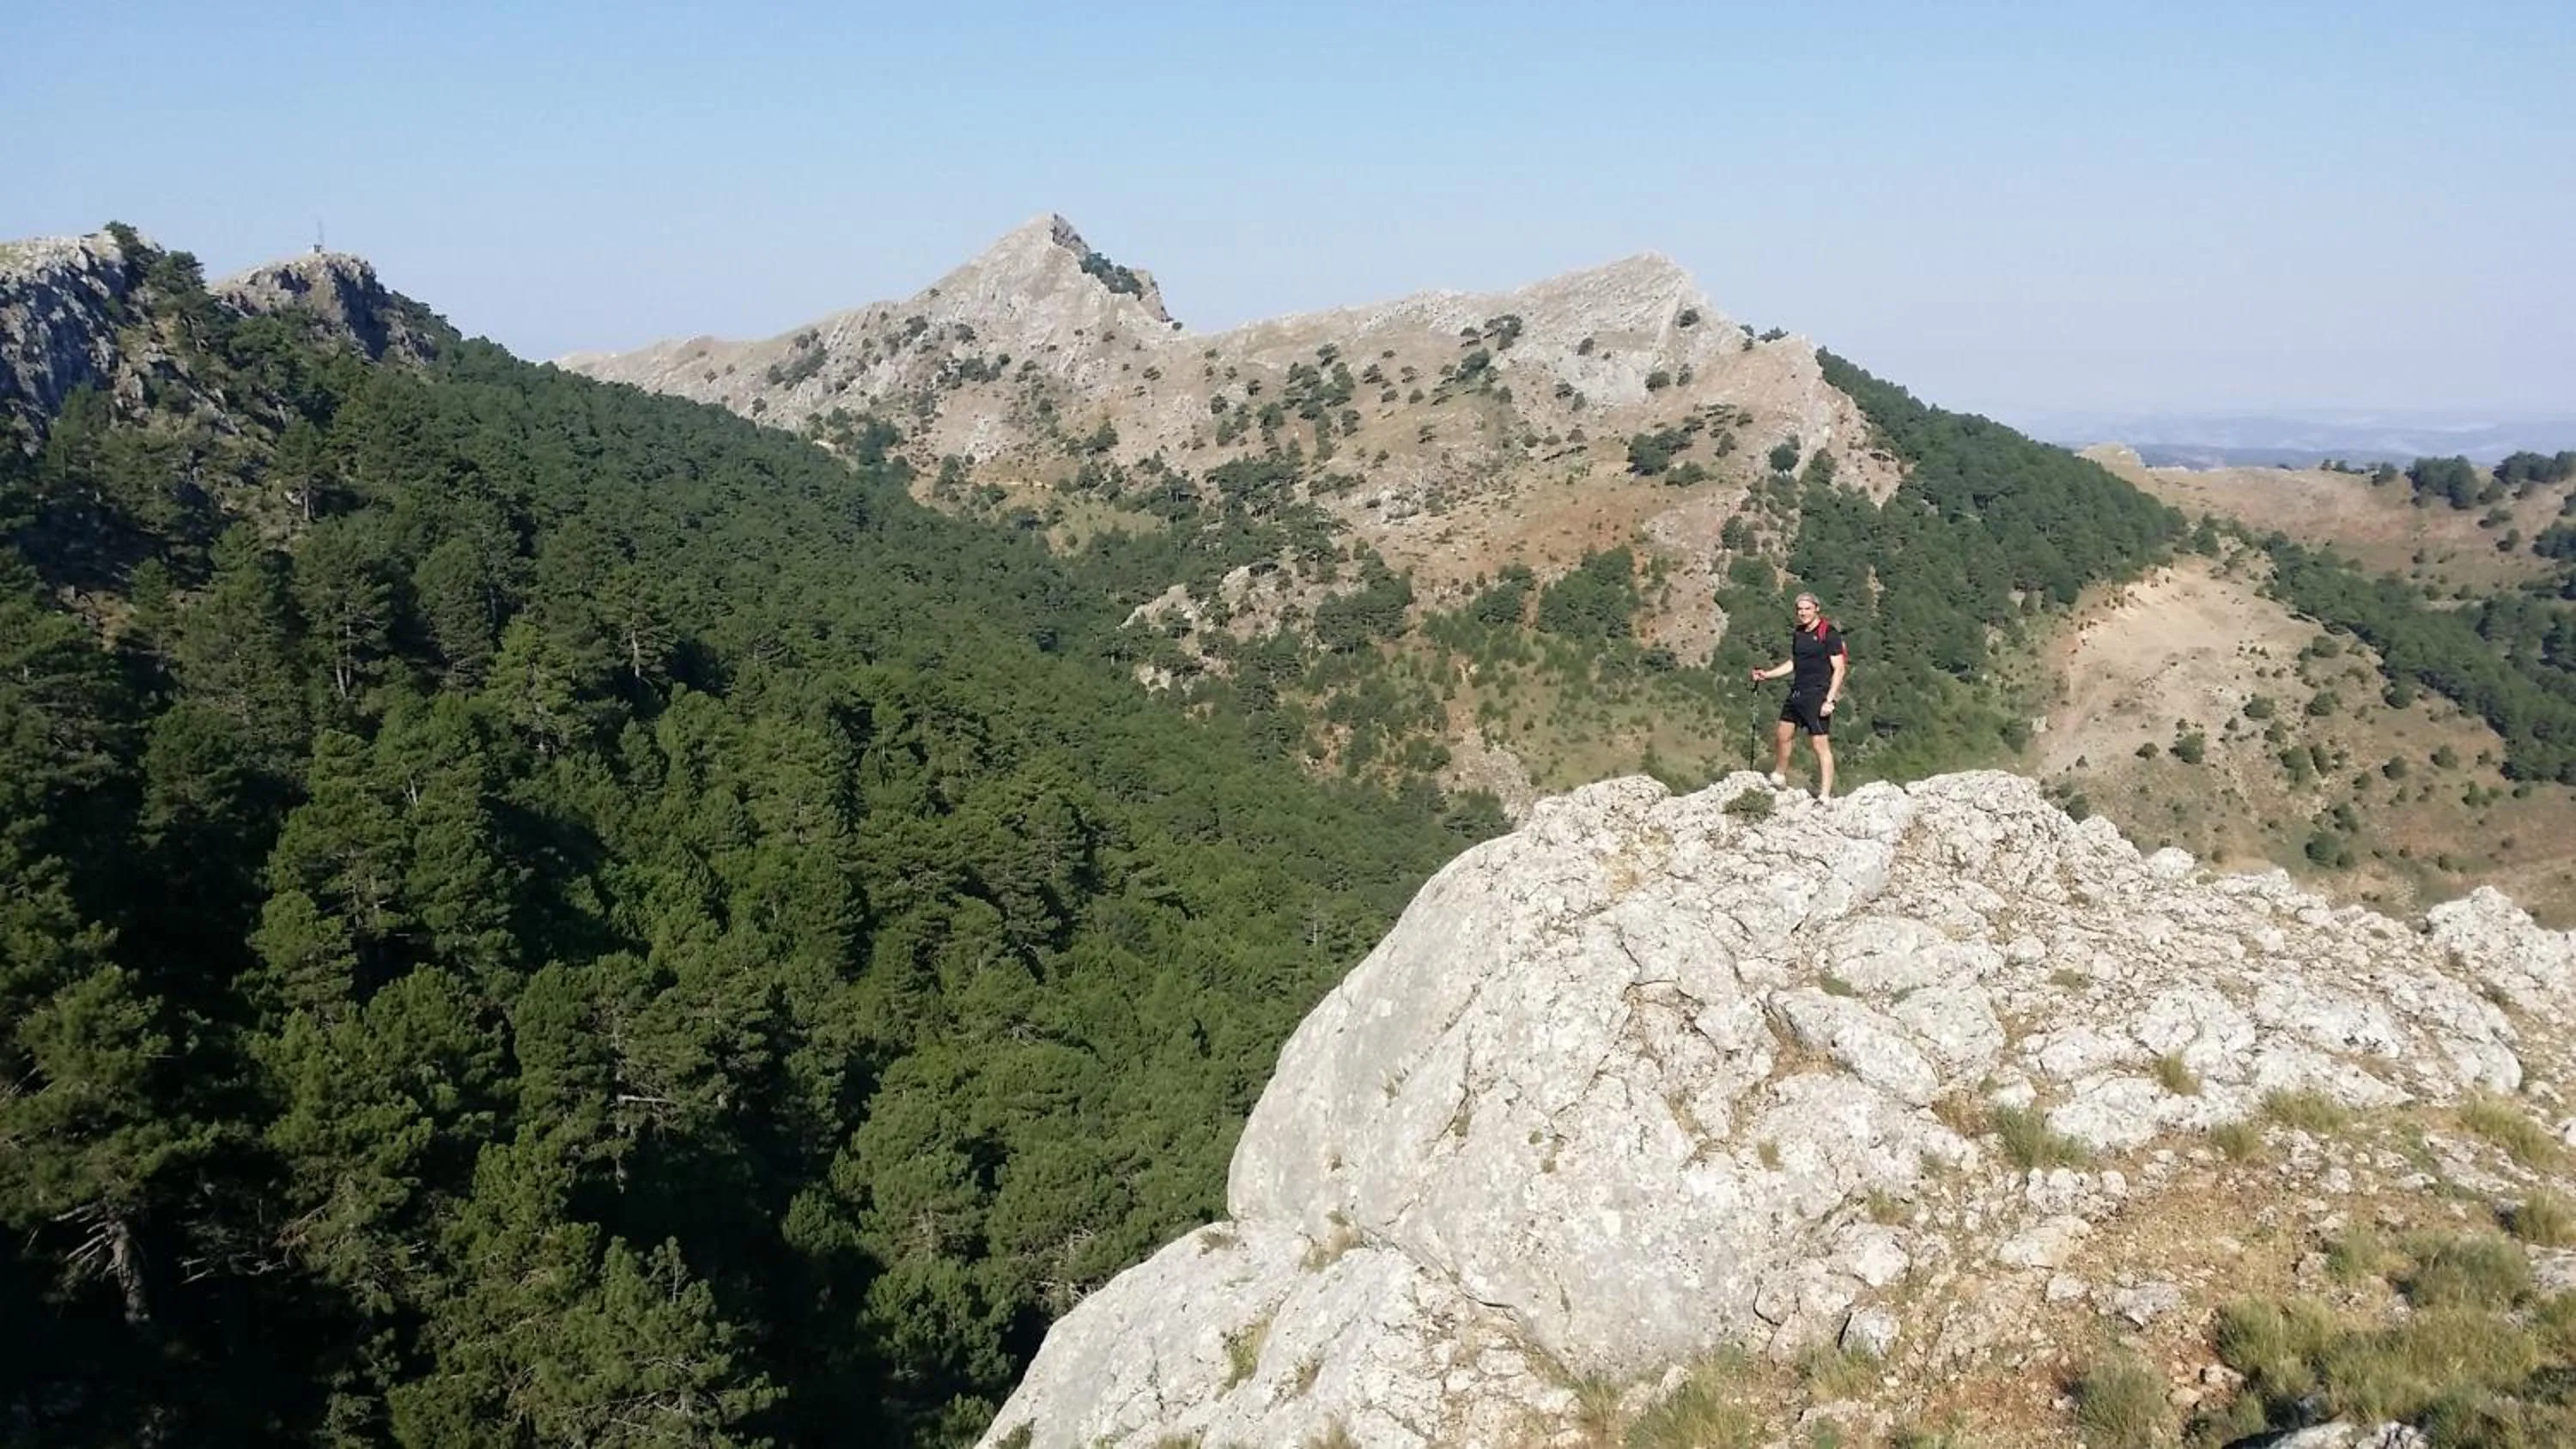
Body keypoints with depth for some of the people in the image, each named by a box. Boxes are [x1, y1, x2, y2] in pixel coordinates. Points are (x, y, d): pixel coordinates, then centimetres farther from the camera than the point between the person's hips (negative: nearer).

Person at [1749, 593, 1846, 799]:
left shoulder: (1829, 634, -10)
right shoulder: (1797, 634, 12)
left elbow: (1839, 669, -12)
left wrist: (1829, 700, -17)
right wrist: (1767, 674, 17)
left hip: (1817, 695, -8)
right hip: (1797, 693, 8)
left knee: (1821, 745, -7)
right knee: (1781, 735, 16)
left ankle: (1825, 796, -5)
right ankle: (1779, 777, 37)